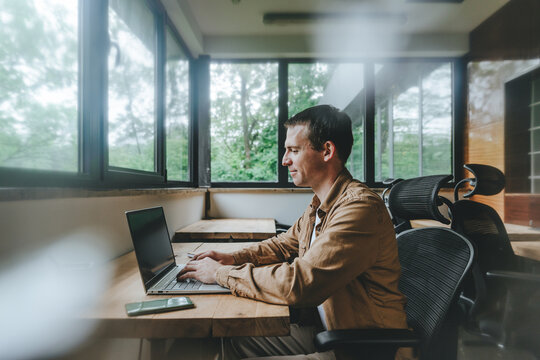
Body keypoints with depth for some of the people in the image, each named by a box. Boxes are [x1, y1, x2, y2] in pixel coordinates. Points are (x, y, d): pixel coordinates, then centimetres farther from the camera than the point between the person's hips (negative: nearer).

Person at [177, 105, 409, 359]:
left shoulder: (359, 207, -28)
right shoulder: (321, 205, 4)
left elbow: (299, 283, -33)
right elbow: (284, 243, 15)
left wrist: (221, 273, -21)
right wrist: (235, 258, -1)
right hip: (328, 330, 8)